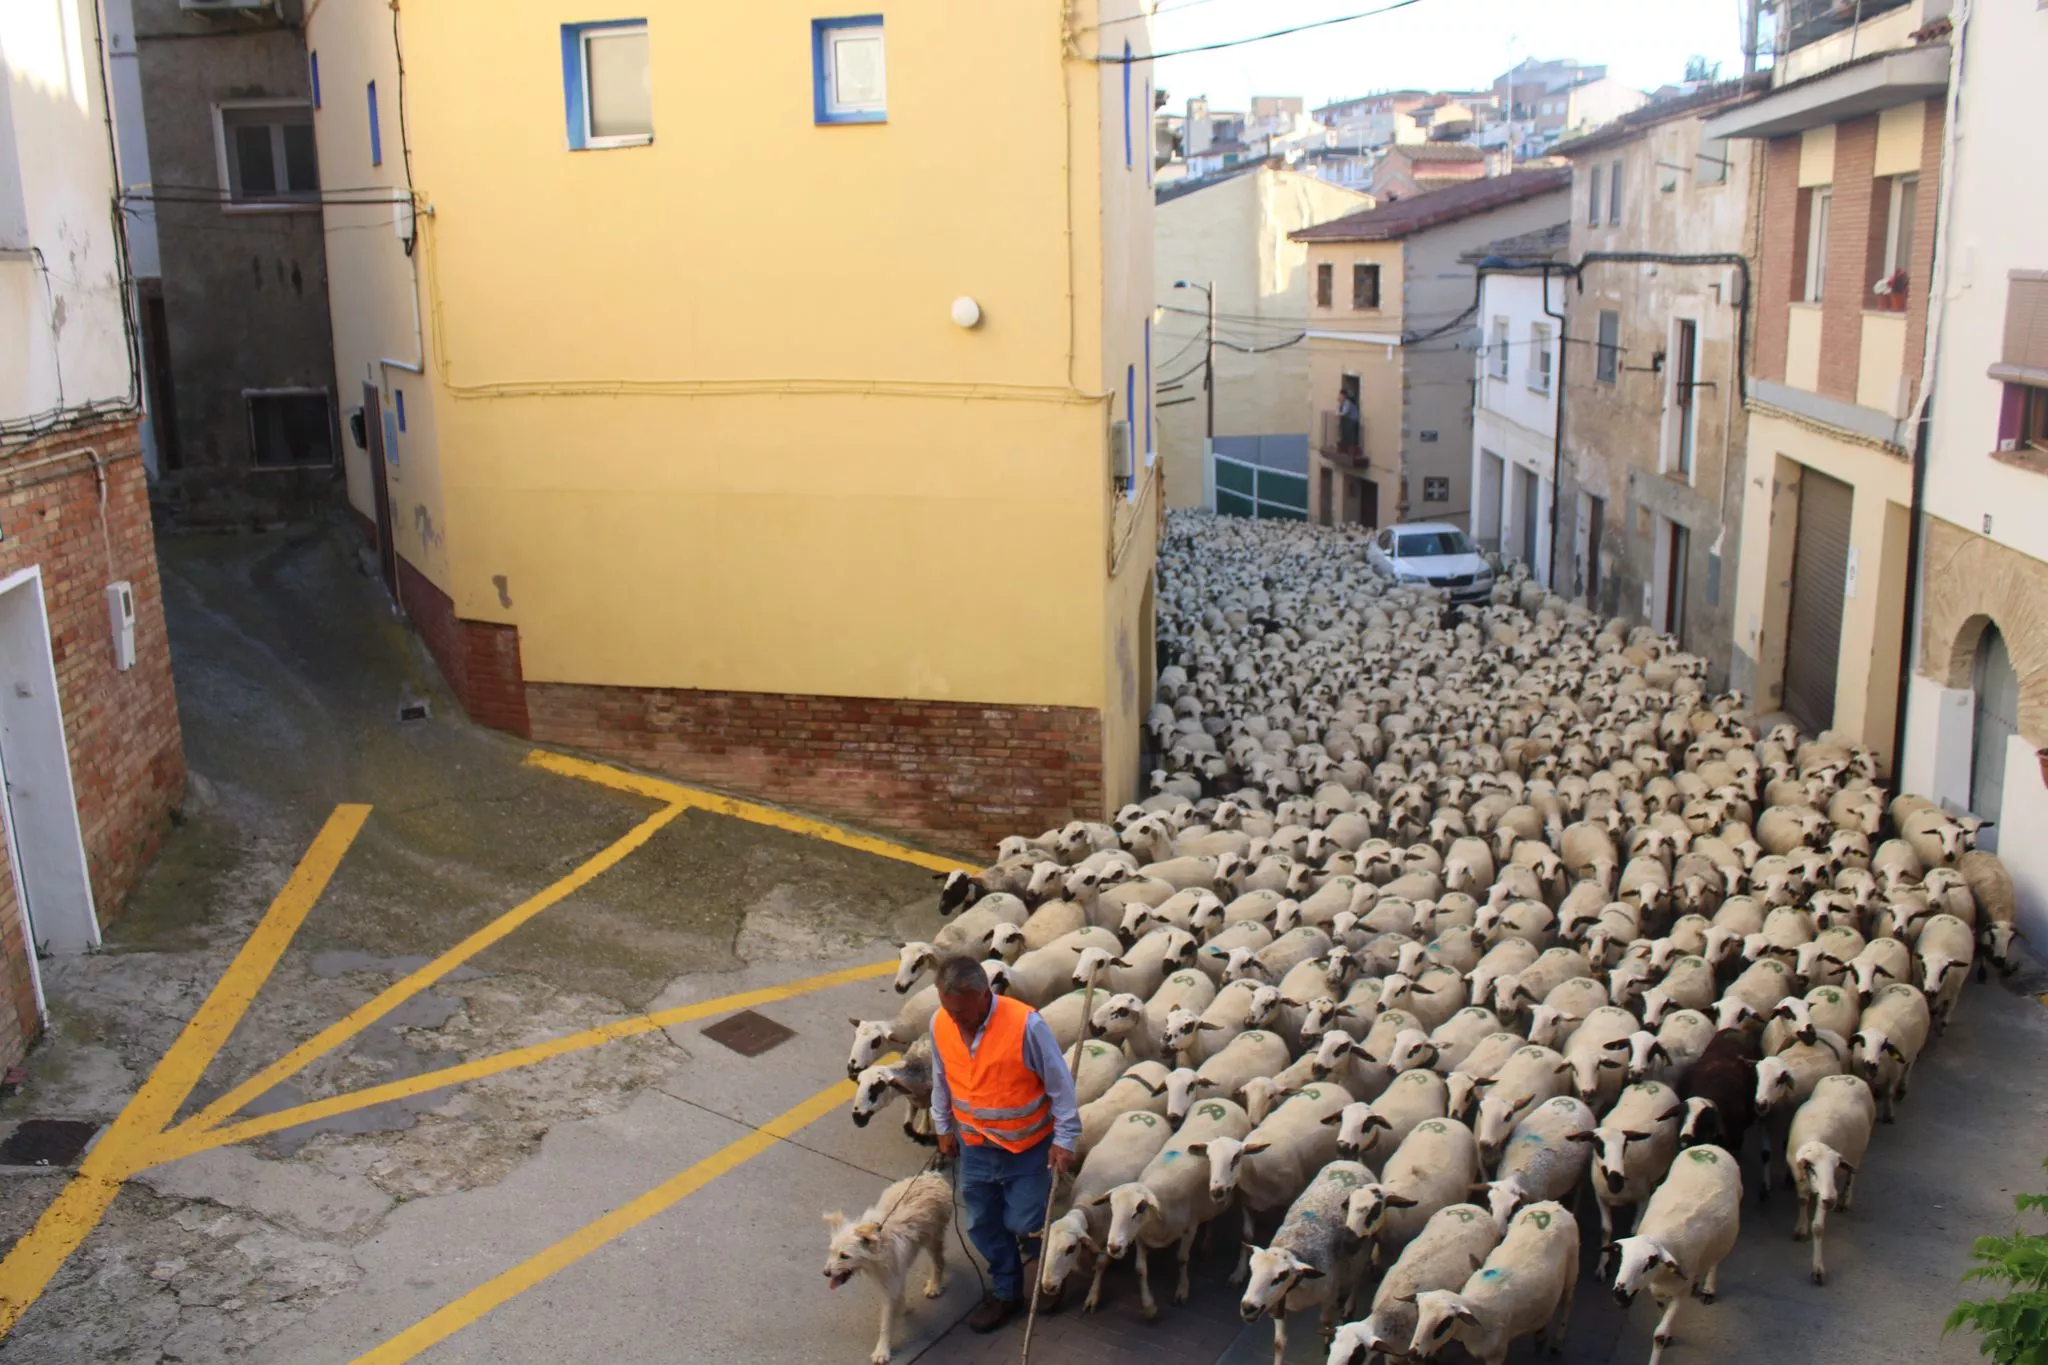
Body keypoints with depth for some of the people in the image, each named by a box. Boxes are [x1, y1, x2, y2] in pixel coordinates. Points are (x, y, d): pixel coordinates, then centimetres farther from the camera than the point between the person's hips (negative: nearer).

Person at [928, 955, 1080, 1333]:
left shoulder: (1026, 1024, -28)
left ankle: (1042, 1254, 36)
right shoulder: (940, 1023, -12)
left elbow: (1060, 1084, -17)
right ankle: (1006, 1293, 34)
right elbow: (941, 1080, 6)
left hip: (1028, 1147, -5)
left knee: (1024, 1223, 1)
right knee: (982, 1225, 13)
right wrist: (944, 1127, 14)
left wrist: (1065, 1138, -14)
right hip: (975, 1145, 5)